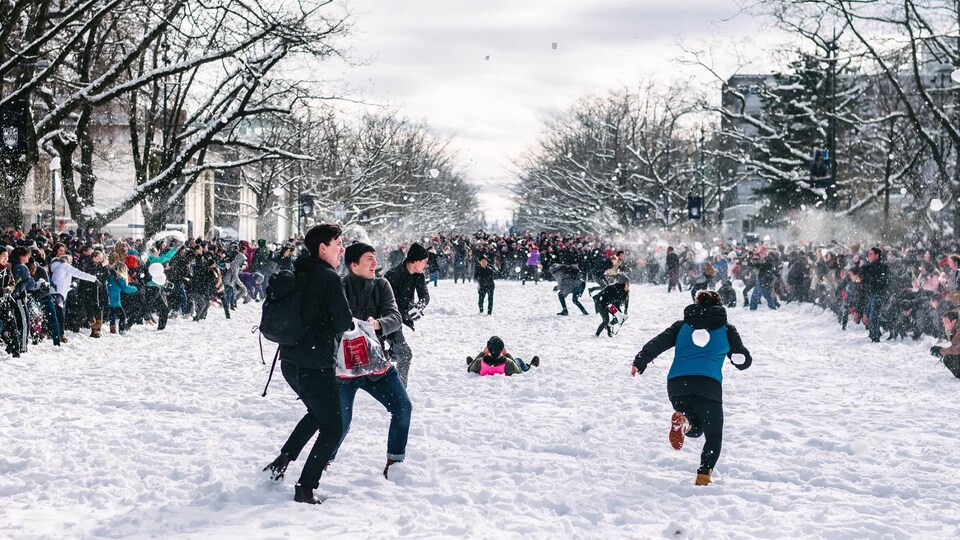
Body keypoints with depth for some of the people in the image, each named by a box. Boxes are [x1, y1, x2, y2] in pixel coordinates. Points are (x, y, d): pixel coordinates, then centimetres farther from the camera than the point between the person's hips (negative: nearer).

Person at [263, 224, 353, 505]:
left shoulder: (298, 274, 10)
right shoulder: (329, 278, -14)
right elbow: (344, 323, -17)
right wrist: (351, 323, 6)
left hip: (290, 362, 8)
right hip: (316, 365, -8)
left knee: (317, 414, 29)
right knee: (332, 426, 3)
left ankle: (281, 462, 22)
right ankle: (305, 489, -2)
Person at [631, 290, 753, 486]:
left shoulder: (682, 326, 20)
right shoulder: (726, 329, 16)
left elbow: (658, 343, 6)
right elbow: (743, 360, 18)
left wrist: (639, 362, 0)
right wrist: (744, 360, 41)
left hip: (676, 384, 3)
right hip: (708, 385, -3)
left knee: (696, 428, 24)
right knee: (713, 435, 13)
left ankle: (682, 421, -12)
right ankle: (704, 474, -10)